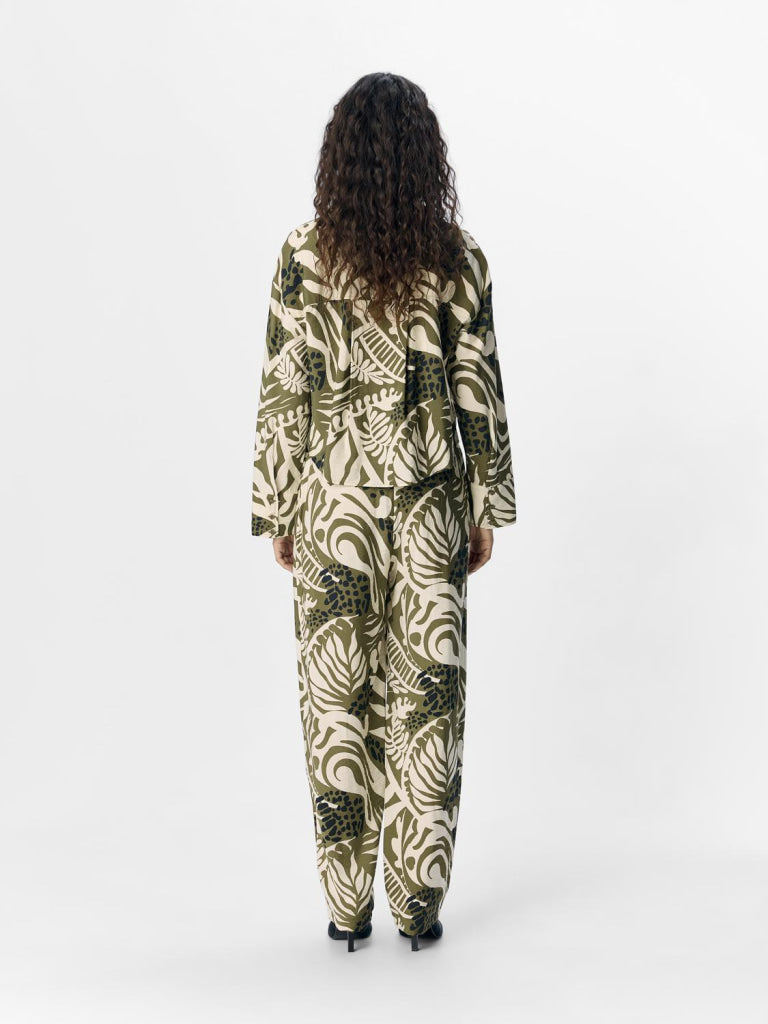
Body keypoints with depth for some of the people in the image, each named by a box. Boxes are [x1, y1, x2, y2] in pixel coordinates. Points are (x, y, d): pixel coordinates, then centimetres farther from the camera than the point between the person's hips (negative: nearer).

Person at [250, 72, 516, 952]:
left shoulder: (305, 255, -5)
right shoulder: (456, 258, -3)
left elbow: (282, 391, -4)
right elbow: (478, 391, -1)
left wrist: (274, 509, 5)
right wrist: (488, 508, 7)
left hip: (334, 492, 0)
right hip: (430, 494, 1)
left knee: (337, 692, 9)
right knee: (427, 689, 9)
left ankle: (347, 906, 18)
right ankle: (420, 904, 17)